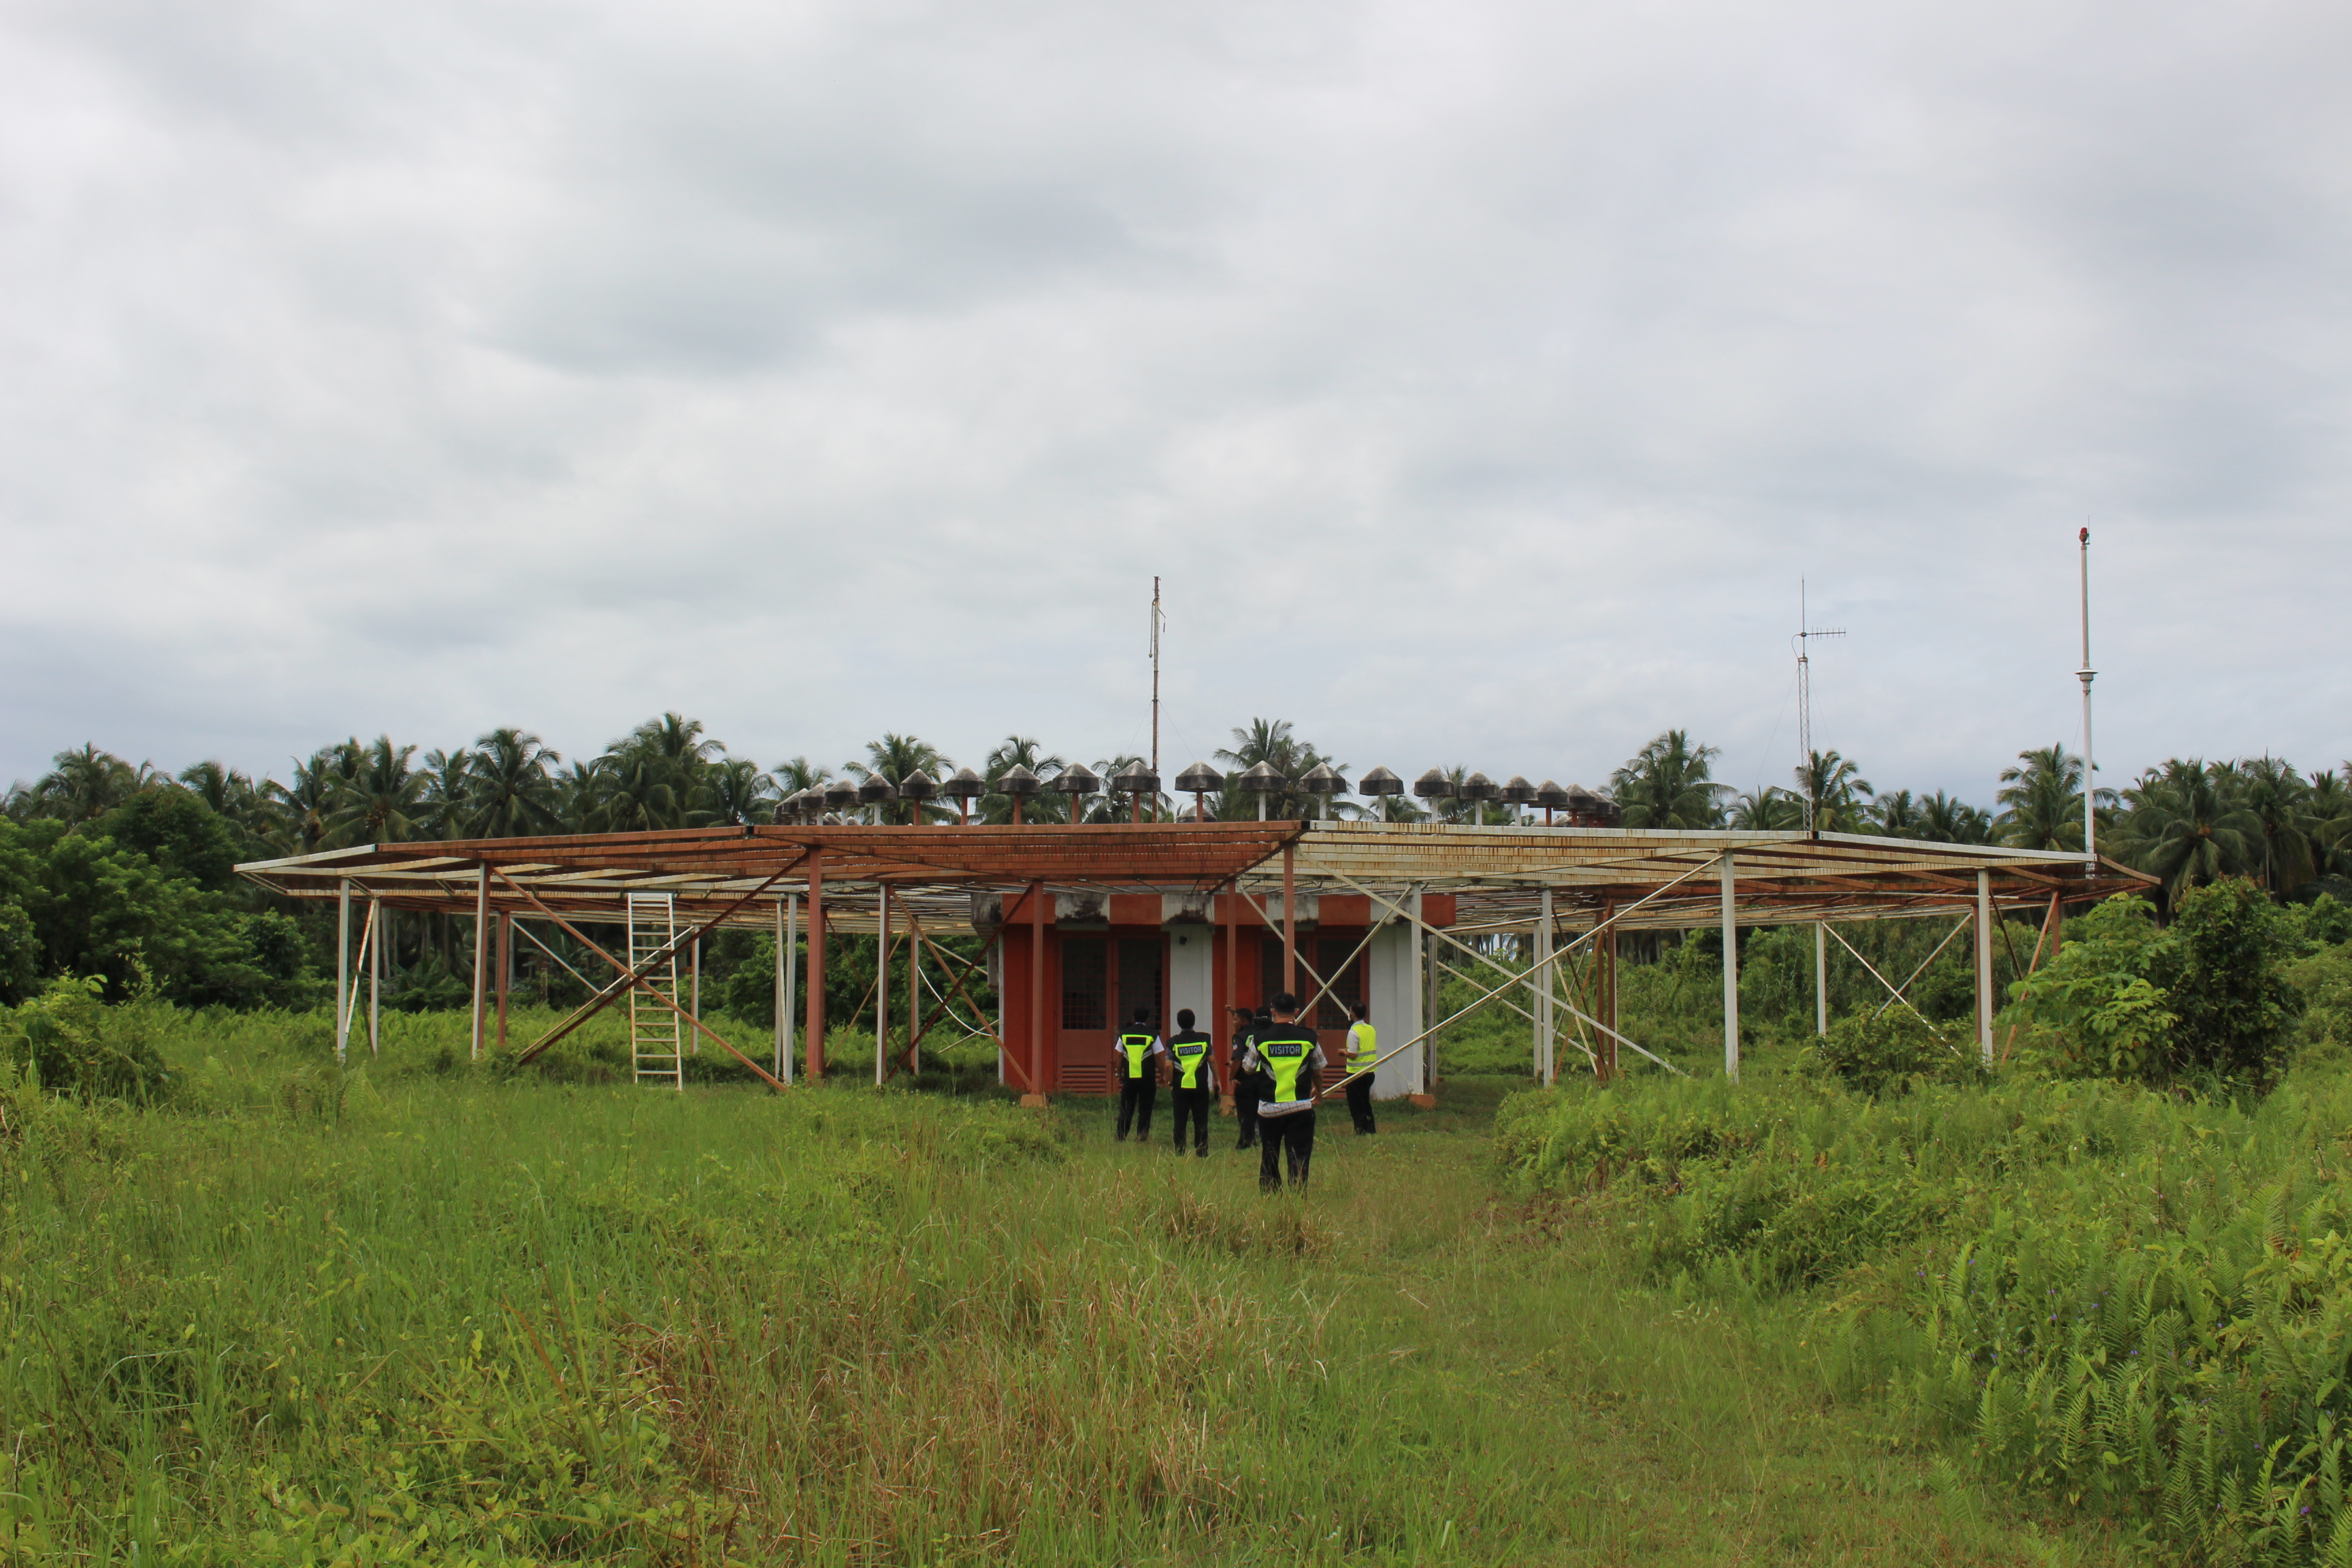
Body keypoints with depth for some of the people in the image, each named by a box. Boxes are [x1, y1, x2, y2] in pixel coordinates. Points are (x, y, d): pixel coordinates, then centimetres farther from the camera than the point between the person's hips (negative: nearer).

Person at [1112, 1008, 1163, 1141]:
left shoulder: (1124, 1034, 5)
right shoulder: (1152, 1035, -3)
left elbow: (1120, 1056, 7)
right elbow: (1159, 1057, -3)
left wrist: (1119, 1074, 16)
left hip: (1129, 1077, 2)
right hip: (1147, 1079, -2)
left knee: (1126, 1110, 9)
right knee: (1145, 1110, 2)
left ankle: (1121, 1139, 7)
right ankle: (1142, 1140, -3)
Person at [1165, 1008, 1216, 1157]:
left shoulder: (1173, 1041, -3)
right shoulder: (1204, 1039, -1)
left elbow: (1169, 1066, -6)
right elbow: (1212, 1061, 0)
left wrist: (1170, 1083, 5)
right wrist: (1217, 1079, 10)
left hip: (1180, 1086, 0)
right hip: (1200, 1086, 0)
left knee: (1180, 1120, 6)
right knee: (1200, 1120, 5)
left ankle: (1179, 1152, 5)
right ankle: (1201, 1152, 3)